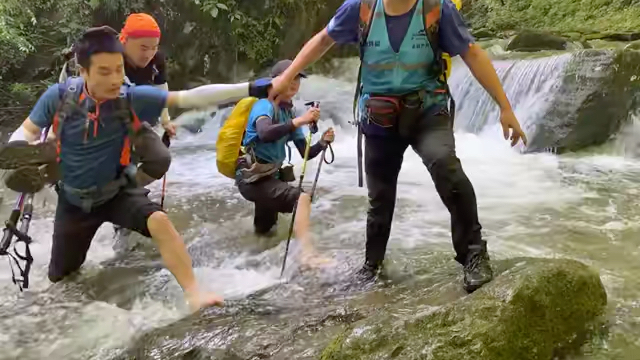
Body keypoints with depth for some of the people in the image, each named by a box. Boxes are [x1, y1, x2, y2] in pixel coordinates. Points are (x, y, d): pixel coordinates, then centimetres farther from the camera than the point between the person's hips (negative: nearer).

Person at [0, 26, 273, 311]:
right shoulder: (59, 97, -20)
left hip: (118, 192, -1)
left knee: (159, 221, -33)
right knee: (59, 277, 18)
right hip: (74, 199, 2)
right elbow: (28, 130, -3)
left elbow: (189, 98, -27)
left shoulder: (132, 98, -21)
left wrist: (249, 89, -34)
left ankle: (194, 294, -27)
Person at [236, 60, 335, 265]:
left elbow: (305, 153, 7)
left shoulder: (289, 112, 11)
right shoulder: (264, 105, -12)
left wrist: (323, 143, -12)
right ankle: (308, 255, -37)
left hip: (271, 177, 9)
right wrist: (298, 121, -44)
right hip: (253, 178, -9)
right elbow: (264, 134, -36)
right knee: (302, 199, -30)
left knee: (266, 231, 27)